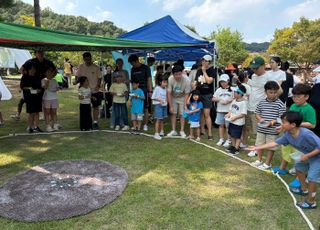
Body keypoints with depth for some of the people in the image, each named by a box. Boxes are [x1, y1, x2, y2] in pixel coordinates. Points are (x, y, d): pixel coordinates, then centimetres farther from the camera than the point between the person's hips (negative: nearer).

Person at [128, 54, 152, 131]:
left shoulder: (145, 68, -3)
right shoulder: (133, 69, 12)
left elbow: (149, 79, -5)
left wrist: (150, 91, -12)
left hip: (144, 90, -5)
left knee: (145, 108, 0)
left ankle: (145, 125, 7)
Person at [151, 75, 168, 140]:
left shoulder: (165, 88, 7)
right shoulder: (157, 88, -10)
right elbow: (153, 97, -9)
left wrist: (166, 100, 0)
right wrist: (159, 99, -20)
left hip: (164, 105, 6)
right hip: (158, 105, -6)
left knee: (162, 119, 15)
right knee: (158, 120, -7)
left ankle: (161, 132, 27)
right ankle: (156, 134, -4)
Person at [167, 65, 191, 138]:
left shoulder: (186, 80, -31)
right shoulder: (170, 79, -29)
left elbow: (186, 94, -19)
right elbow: (169, 93, -21)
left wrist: (184, 105, -22)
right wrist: (170, 106, -20)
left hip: (182, 97, -1)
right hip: (173, 97, 1)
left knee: (182, 114, -4)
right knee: (173, 113, 0)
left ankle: (182, 131, 5)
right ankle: (173, 130, 8)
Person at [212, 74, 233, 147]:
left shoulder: (231, 89, -2)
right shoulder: (219, 90, 9)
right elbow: (213, 99, 10)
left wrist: (228, 101, -16)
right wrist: (218, 99, -8)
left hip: (229, 111, -4)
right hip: (220, 110, 4)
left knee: (228, 126, 1)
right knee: (221, 125, 10)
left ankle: (228, 140, 12)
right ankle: (221, 139, 20)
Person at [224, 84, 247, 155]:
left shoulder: (243, 102, -18)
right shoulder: (234, 101, 5)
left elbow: (243, 114, -21)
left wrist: (235, 117, -23)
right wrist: (228, 114, -4)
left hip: (238, 123, -8)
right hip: (232, 121, 8)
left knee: (237, 136, 2)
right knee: (232, 134, 18)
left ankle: (236, 148, 13)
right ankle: (233, 146, 34)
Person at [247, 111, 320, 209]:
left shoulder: (306, 134, -39)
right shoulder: (287, 134, -15)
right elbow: (275, 143, -9)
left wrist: (307, 156, -30)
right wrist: (257, 147, -11)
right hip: (308, 155, 9)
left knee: (312, 177, -9)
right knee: (299, 166, 22)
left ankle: (310, 202, 8)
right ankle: (304, 189, 42)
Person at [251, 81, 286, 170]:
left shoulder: (280, 104, -10)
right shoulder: (261, 103, 1)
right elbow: (257, 113, 10)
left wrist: (273, 122, -23)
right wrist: (260, 118, -10)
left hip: (272, 130, -4)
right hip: (261, 129, 4)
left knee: (270, 147, 7)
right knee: (259, 144, 18)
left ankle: (267, 164, 22)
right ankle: (259, 160, 37)